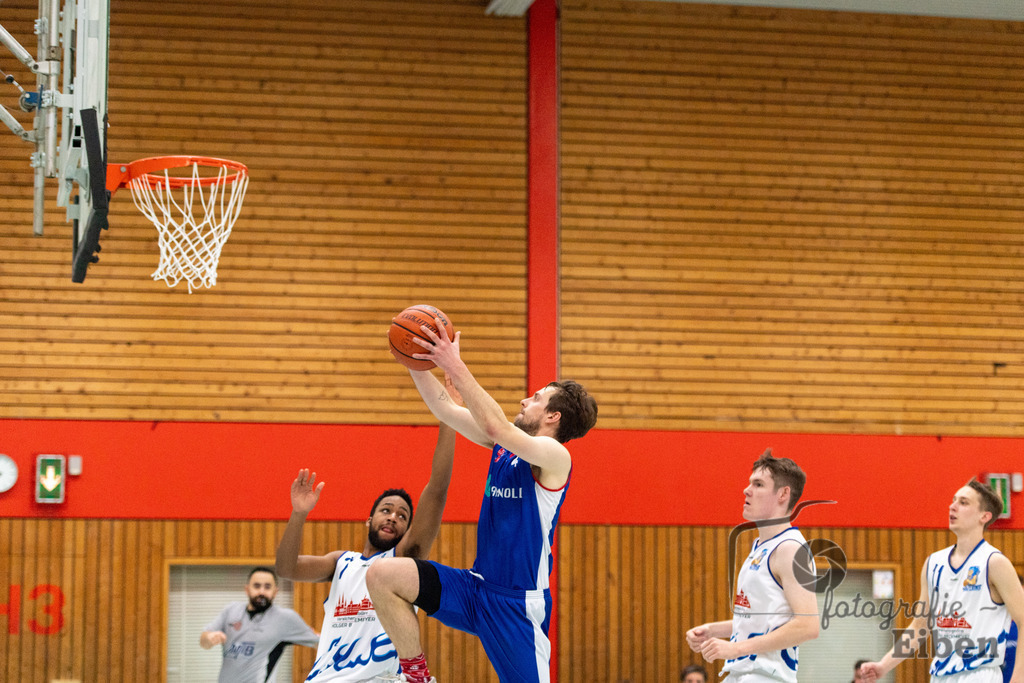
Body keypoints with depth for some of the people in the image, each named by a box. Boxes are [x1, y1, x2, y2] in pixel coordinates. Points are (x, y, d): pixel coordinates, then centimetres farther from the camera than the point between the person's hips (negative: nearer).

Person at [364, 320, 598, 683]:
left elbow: (495, 426, -28)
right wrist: (416, 362, -1)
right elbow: (446, 409, 12)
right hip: (476, 586, 7)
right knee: (382, 576, -8)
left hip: (518, 604, -7)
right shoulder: (505, 443, 11)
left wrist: (455, 367, -29)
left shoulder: (555, 456, -13)